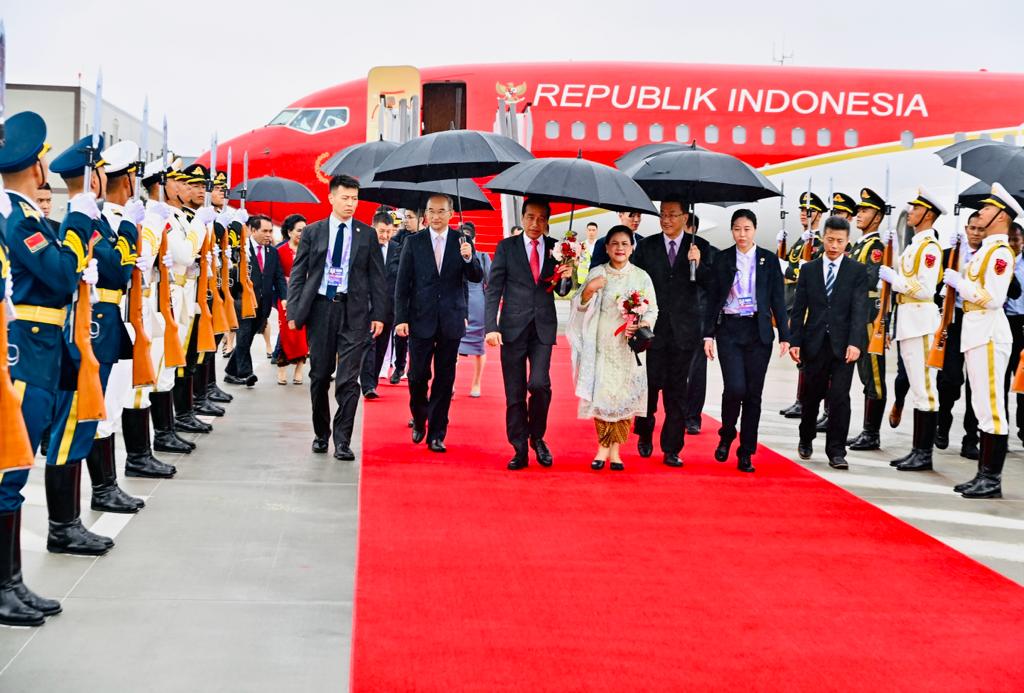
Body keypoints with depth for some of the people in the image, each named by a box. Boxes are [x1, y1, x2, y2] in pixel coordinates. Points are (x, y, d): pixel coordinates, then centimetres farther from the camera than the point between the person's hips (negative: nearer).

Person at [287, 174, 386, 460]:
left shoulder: (367, 235, 6)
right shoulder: (313, 232, 6)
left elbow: (377, 277, 7)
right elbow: (297, 274, 5)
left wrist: (378, 314, 0)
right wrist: (294, 311, -3)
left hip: (353, 311, -1)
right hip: (320, 308, 1)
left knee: (348, 379, -7)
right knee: (319, 375, 9)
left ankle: (342, 441, -2)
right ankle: (321, 433, 24)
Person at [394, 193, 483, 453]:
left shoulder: (462, 242, 4)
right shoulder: (413, 242, 2)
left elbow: (477, 278, -4)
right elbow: (402, 283, 2)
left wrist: (469, 258, -24)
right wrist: (401, 319, -4)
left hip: (451, 321, 1)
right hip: (421, 320, 0)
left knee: (444, 380, 4)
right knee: (417, 376, 2)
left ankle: (436, 434, 12)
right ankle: (419, 421, 27)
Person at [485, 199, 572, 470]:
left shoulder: (556, 248, 7)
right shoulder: (507, 247, 2)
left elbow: (561, 291, 12)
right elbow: (494, 289, 0)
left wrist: (566, 278, -11)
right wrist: (491, 326, -10)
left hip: (543, 327, 1)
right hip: (513, 327, 0)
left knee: (539, 383, -14)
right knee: (515, 393, 3)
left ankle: (537, 437, 10)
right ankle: (520, 449, 13)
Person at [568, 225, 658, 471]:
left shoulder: (641, 277, 3)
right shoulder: (596, 274, 5)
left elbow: (652, 310, 4)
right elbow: (582, 307, 4)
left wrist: (640, 326, -15)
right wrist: (588, 290, -15)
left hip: (629, 346, 0)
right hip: (602, 346, 0)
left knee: (625, 394, -2)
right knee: (601, 393, -2)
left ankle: (616, 449, 6)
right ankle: (603, 447, 9)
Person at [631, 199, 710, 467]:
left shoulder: (699, 246, 4)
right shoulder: (646, 246, 4)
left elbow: (710, 283, -2)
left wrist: (698, 263, -21)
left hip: (684, 330, 0)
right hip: (652, 327, 0)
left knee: (677, 389, 4)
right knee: (650, 383, 1)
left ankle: (672, 449, 9)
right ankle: (645, 434, 27)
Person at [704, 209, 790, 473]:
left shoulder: (769, 260, 5)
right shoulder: (722, 259, 4)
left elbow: (778, 300, 5)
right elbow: (713, 298, 6)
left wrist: (784, 336, 0)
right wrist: (708, 334, 0)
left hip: (758, 332, 1)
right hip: (729, 330, -1)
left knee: (753, 393, 2)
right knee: (735, 388, -15)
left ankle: (746, 454, 10)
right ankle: (726, 435, 13)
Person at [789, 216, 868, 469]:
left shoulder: (858, 271, 2)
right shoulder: (809, 269, 8)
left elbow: (859, 309, -7)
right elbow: (799, 309, 7)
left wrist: (855, 343, -18)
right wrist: (794, 341, -2)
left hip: (843, 344, -2)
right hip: (814, 343, 2)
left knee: (840, 397, -6)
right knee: (811, 395, 12)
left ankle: (836, 451, 0)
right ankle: (806, 440, 33)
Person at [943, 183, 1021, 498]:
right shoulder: (985, 250, 17)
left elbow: (994, 298, -21)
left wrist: (960, 283, -13)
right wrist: (960, 282, 8)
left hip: (988, 335, -10)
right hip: (975, 333, 10)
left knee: (991, 407, -7)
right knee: (984, 408, 12)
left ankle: (992, 479, -4)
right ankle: (984, 474, 18)